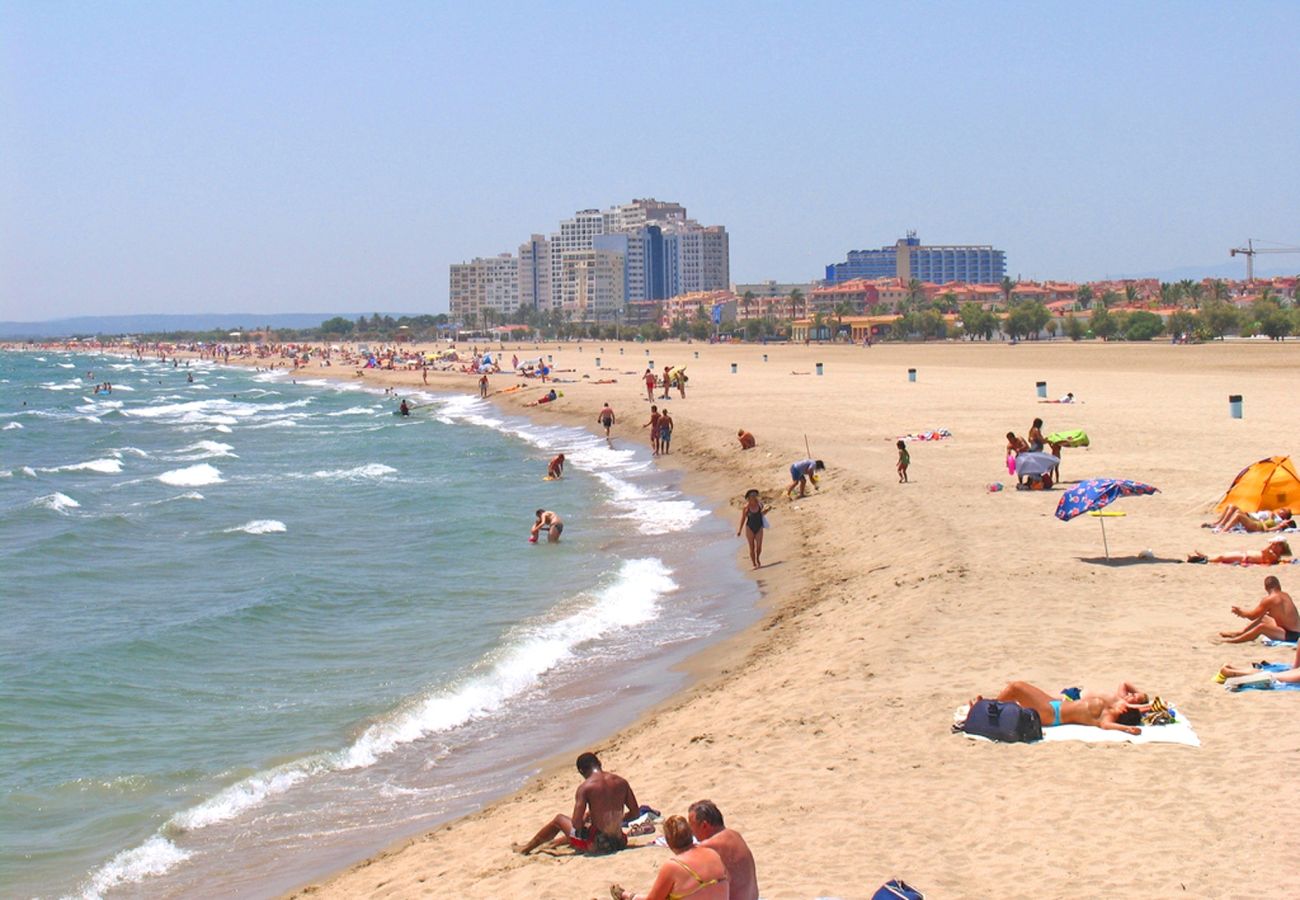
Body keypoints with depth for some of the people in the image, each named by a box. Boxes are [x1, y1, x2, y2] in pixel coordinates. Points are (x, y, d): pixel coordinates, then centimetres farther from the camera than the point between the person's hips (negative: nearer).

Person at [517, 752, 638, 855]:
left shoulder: (585, 787, -13)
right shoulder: (621, 782, 0)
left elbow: (576, 823, -17)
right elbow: (635, 811, 6)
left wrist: (585, 818, 6)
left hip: (595, 845, -5)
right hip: (618, 843, 5)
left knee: (559, 819, 21)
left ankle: (527, 848, 41)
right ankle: (558, 842, 63)